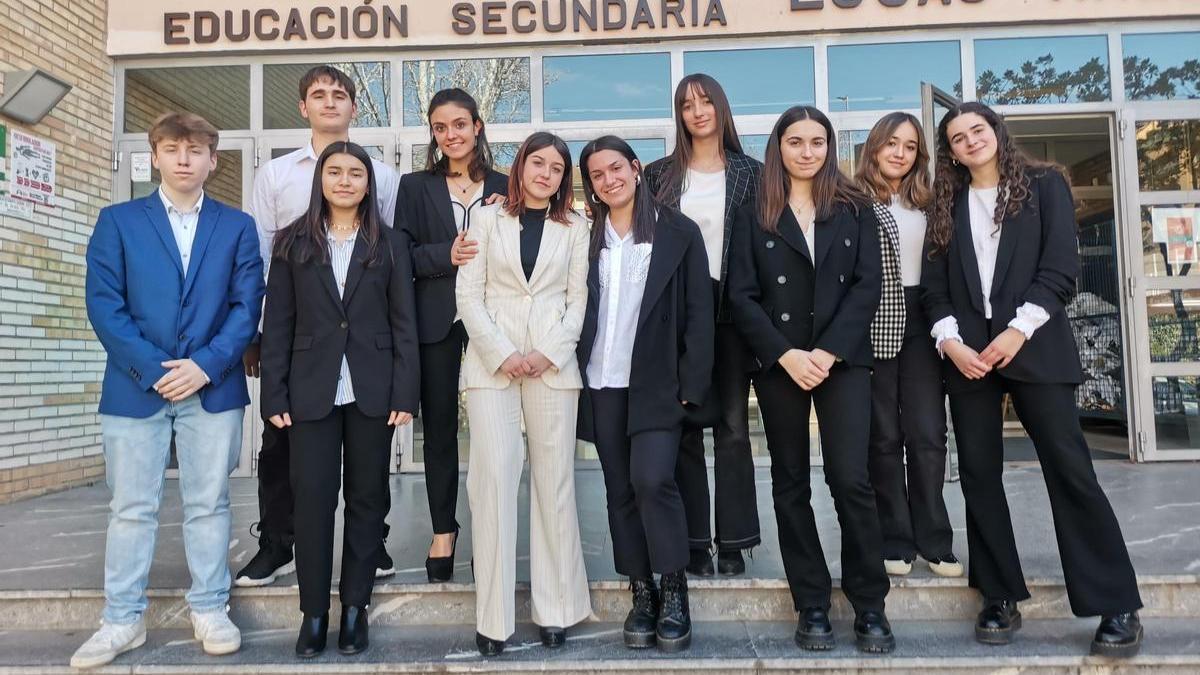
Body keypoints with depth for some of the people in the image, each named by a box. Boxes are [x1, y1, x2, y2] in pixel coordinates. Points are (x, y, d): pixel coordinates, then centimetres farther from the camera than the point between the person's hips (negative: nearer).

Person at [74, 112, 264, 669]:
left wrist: (206, 364, -12)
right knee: (131, 507, 7)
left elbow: (247, 305, 1)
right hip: (134, 387, 0)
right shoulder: (118, 220, 8)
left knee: (209, 503, 7)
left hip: (213, 387, 0)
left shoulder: (237, 226, 9)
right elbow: (103, 304, -1)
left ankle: (209, 610, 19)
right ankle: (123, 620, 18)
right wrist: (151, 368, -11)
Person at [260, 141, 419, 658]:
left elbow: (404, 325, 2)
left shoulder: (390, 245, 7)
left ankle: (355, 607, 18)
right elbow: (277, 325, 5)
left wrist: (405, 394, -6)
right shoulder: (293, 243, 8)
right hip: (312, 391, 0)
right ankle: (314, 612, 13)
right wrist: (274, 395, -2)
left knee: (367, 498, 6)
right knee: (312, 498, 0)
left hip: (372, 391, 0)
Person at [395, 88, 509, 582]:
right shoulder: (416, 187, 10)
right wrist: (446, 256, -15)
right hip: (437, 322, 1)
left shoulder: (503, 187, 10)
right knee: (439, 426, 7)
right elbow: (403, 255, 2)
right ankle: (443, 530, 20)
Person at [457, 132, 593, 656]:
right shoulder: (488, 219, 10)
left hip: (553, 363, 1)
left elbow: (578, 299, 6)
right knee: (494, 477, -6)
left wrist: (549, 353, -9)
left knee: (554, 480, 2)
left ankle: (555, 607, 12)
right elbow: (468, 295, 3)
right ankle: (493, 615, 2)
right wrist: (503, 355, -9)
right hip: (491, 361, -1)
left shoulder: (574, 228, 12)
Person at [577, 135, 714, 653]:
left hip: (657, 382, -3)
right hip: (602, 383, 4)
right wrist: (575, 374, 1)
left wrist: (691, 383, -8)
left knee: (652, 479, -15)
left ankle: (674, 593, 2)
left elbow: (698, 312, -2)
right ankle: (641, 593, 19)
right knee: (621, 489, 7)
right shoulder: (586, 236, 10)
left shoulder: (678, 231, 2)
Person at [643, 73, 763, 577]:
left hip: (731, 309, 0)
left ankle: (734, 541, 13)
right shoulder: (661, 174, 9)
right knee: (685, 426, 4)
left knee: (733, 425, 4)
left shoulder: (749, 172, 7)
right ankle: (694, 541, 13)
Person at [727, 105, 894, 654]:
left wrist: (828, 352, -12)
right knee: (790, 484, 5)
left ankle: (869, 606, 7)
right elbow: (741, 296, -1)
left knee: (851, 479, -8)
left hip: (844, 359, 0)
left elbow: (867, 286, 0)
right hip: (778, 364, 1)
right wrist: (786, 354, -12)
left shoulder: (855, 210, 9)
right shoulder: (755, 216, 7)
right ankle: (812, 606, 15)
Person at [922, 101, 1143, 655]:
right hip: (967, 353, 3)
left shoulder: (1045, 185, 8)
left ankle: (1116, 605, 4)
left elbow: (1061, 269, -3)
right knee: (979, 475, 3)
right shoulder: (947, 205, 14)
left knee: (1070, 469, -6)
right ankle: (1001, 599, 13)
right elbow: (934, 285, 7)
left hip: (1034, 346, -3)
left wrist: (1019, 330, -14)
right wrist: (950, 341, -9)